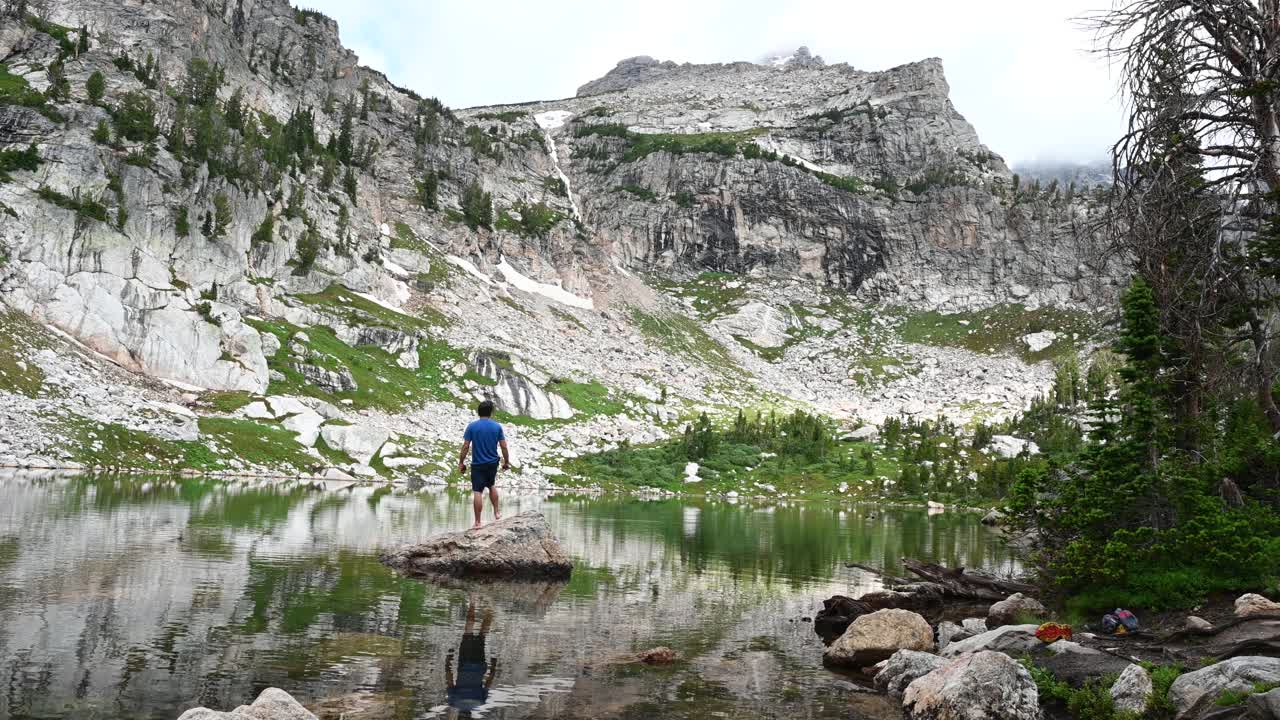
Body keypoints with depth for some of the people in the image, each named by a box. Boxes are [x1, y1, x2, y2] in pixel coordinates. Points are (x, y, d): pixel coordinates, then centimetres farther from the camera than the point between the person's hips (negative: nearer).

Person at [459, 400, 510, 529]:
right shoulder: (497, 427, -2)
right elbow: (504, 447, -1)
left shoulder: (472, 426, -7)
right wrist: (506, 462, 12)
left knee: (477, 492, -2)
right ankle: (496, 513, 31)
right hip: (493, 463, 3)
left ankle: (477, 522, 0)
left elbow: (465, 446, -8)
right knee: (491, 486, 26)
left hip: (477, 464, -3)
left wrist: (461, 463, 0)